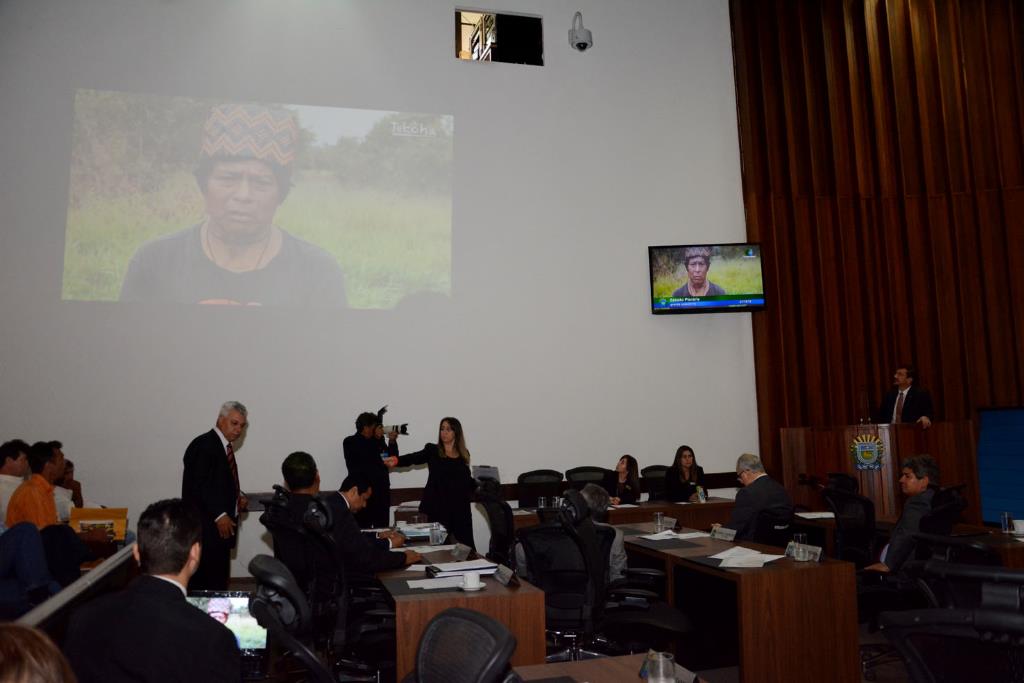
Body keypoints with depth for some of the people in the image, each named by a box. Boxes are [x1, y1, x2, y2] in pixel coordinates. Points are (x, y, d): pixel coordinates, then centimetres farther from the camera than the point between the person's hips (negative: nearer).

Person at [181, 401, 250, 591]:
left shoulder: (224, 446, 16)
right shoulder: (203, 445, -12)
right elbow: (196, 485, -18)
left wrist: (239, 496, 5)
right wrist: (219, 515, -20)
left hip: (222, 525, 9)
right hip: (206, 527, -9)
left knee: (219, 580, 10)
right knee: (207, 582, -8)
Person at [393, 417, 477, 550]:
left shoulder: (464, 454, 10)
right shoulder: (432, 450, 2)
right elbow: (412, 458, -14)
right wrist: (396, 460, -32)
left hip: (460, 508, 2)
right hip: (438, 508, -2)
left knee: (465, 546, -1)